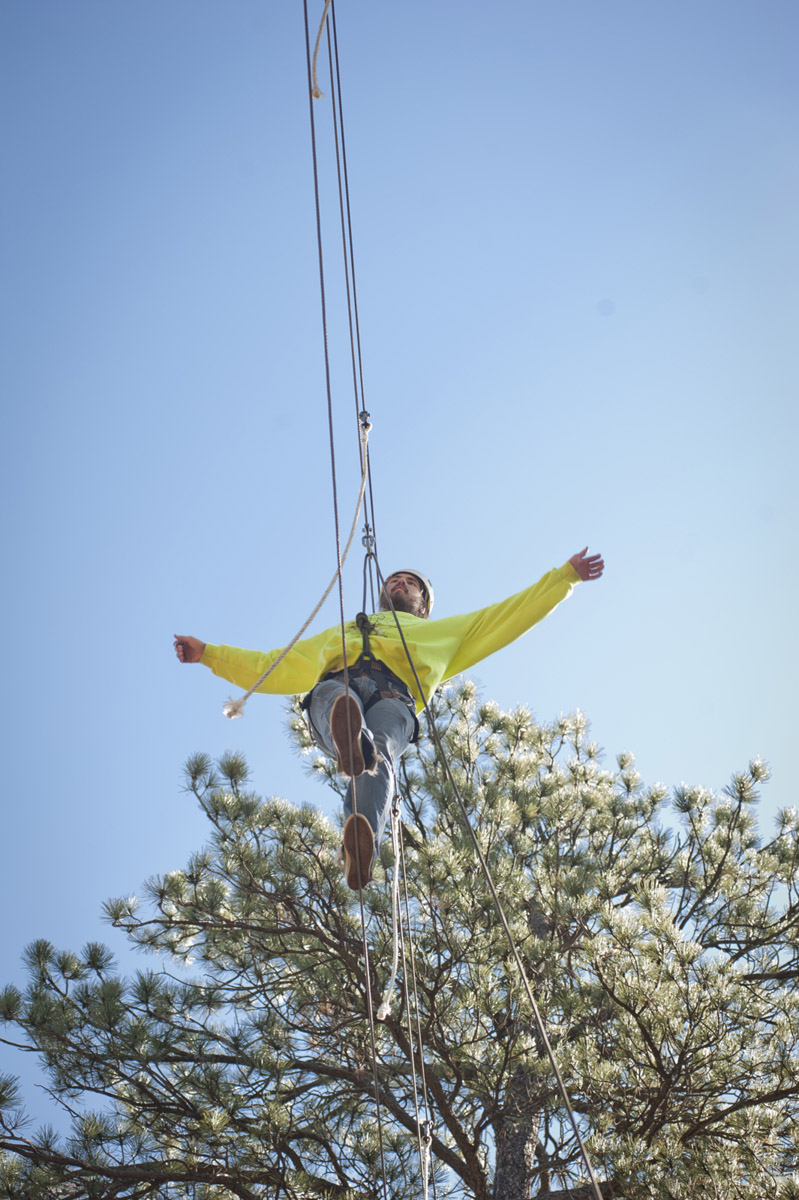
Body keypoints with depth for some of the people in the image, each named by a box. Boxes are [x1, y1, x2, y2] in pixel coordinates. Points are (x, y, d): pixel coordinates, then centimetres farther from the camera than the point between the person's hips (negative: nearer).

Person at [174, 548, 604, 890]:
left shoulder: (441, 634, 46)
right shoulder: (335, 635, 49)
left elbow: (513, 615, 41)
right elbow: (273, 667, 50)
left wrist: (565, 575, 35)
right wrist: (208, 653, 46)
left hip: (392, 698, -1)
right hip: (337, 688, 2)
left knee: (379, 754, -39)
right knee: (333, 697, -40)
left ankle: (361, 849, -68)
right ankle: (350, 740, -75)